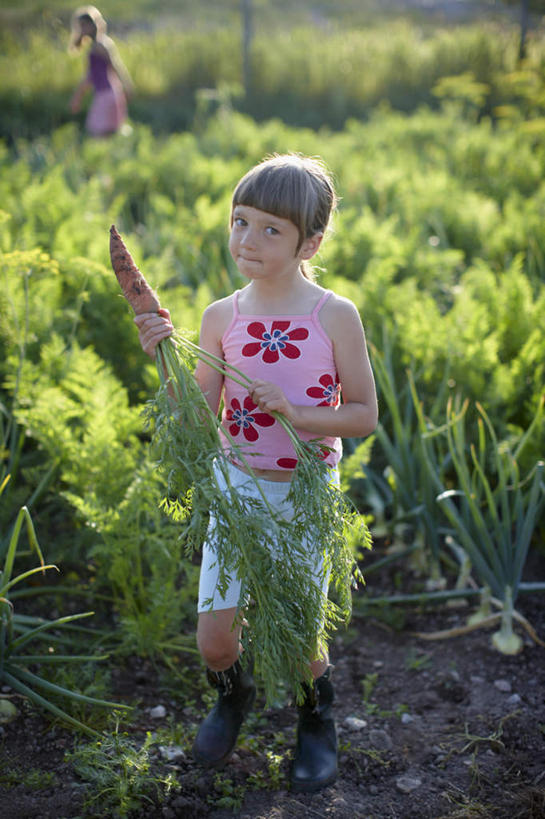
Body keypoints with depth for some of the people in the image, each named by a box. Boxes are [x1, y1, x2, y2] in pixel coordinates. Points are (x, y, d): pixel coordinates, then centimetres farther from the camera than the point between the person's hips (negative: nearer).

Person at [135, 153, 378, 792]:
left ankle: (316, 719, 38)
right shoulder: (222, 317, -4)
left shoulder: (335, 317, -12)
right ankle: (234, 695, 39)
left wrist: (295, 413, -22)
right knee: (214, 640, 2)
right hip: (236, 484, 2)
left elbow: (364, 415, -7)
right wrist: (167, 358, -17)